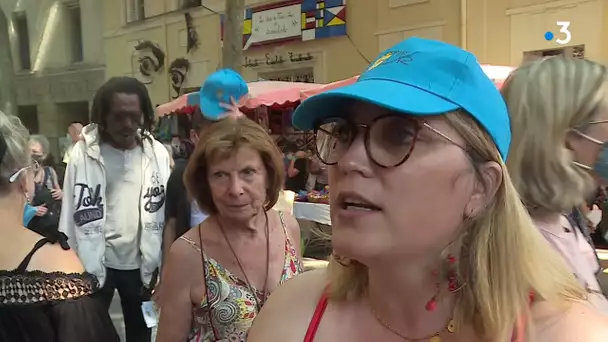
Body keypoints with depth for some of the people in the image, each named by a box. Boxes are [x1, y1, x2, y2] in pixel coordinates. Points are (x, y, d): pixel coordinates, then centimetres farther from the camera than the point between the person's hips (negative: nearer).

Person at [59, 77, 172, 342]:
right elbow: (73, 216, -6)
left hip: (140, 263, 2)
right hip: (93, 262, -2)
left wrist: (161, 268, 0)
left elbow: (164, 213, -1)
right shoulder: (84, 153, -10)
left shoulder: (158, 153, -5)